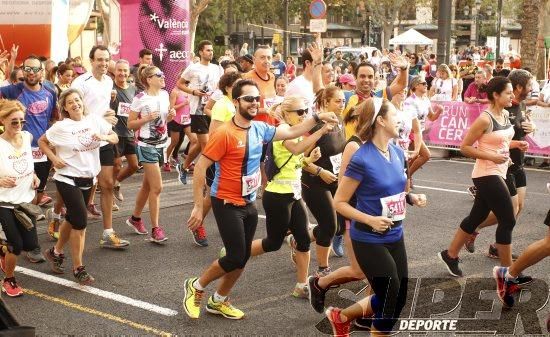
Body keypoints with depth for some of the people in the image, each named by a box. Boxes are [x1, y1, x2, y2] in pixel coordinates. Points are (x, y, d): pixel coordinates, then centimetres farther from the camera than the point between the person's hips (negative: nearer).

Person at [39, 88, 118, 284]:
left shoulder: (94, 120, 0)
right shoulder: (61, 127, -10)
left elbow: (115, 138, 6)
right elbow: (42, 141, 1)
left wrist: (104, 137, -14)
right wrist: (54, 159, -11)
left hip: (88, 178, 5)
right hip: (68, 179, -5)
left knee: (73, 219, 18)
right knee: (81, 222, -11)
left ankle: (56, 252, 41)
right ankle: (78, 268, 2)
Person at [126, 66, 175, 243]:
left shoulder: (165, 95, 6)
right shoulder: (140, 98, -12)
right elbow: (130, 124, -7)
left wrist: (171, 115, -2)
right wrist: (147, 118, -21)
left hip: (161, 144, 7)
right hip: (146, 145, -7)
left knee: (147, 185, 16)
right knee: (157, 187, -10)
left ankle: (135, 218, 34)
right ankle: (155, 229, -2)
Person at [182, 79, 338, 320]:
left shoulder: (260, 129, 2)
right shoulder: (225, 133, -20)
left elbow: (291, 132, 17)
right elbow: (200, 167, -18)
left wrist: (317, 117, 8)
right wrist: (198, 207, -18)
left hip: (249, 204, 7)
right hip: (227, 204, -7)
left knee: (243, 257, 12)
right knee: (235, 258, -7)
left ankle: (218, 301, 30)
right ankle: (195, 287, 16)